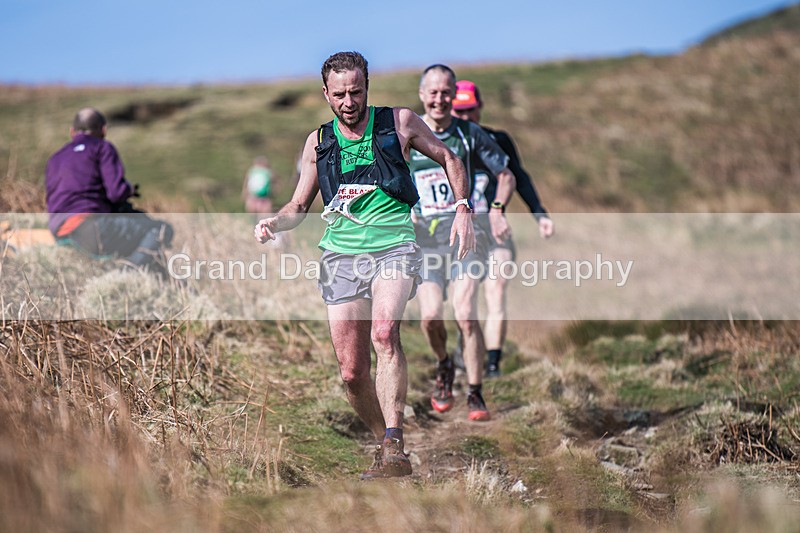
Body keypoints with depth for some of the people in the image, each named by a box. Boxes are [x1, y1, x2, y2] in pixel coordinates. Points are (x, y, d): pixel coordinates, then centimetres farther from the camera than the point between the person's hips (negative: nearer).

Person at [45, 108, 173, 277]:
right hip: (90, 227, -8)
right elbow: (117, 191, -7)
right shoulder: (102, 147, 7)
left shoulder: (54, 160, 29)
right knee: (162, 230, -4)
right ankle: (135, 269, -35)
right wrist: (130, 189, 18)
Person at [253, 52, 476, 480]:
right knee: (351, 372, -2)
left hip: (394, 247, -3)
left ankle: (394, 447, -33)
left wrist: (463, 211, 5)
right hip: (341, 255, 3)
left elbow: (449, 159, 17)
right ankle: (385, 446, 20)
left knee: (384, 332, -31)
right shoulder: (318, 142, 12)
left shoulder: (399, 122, 5)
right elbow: (299, 206, 20)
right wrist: (273, 223, -1)